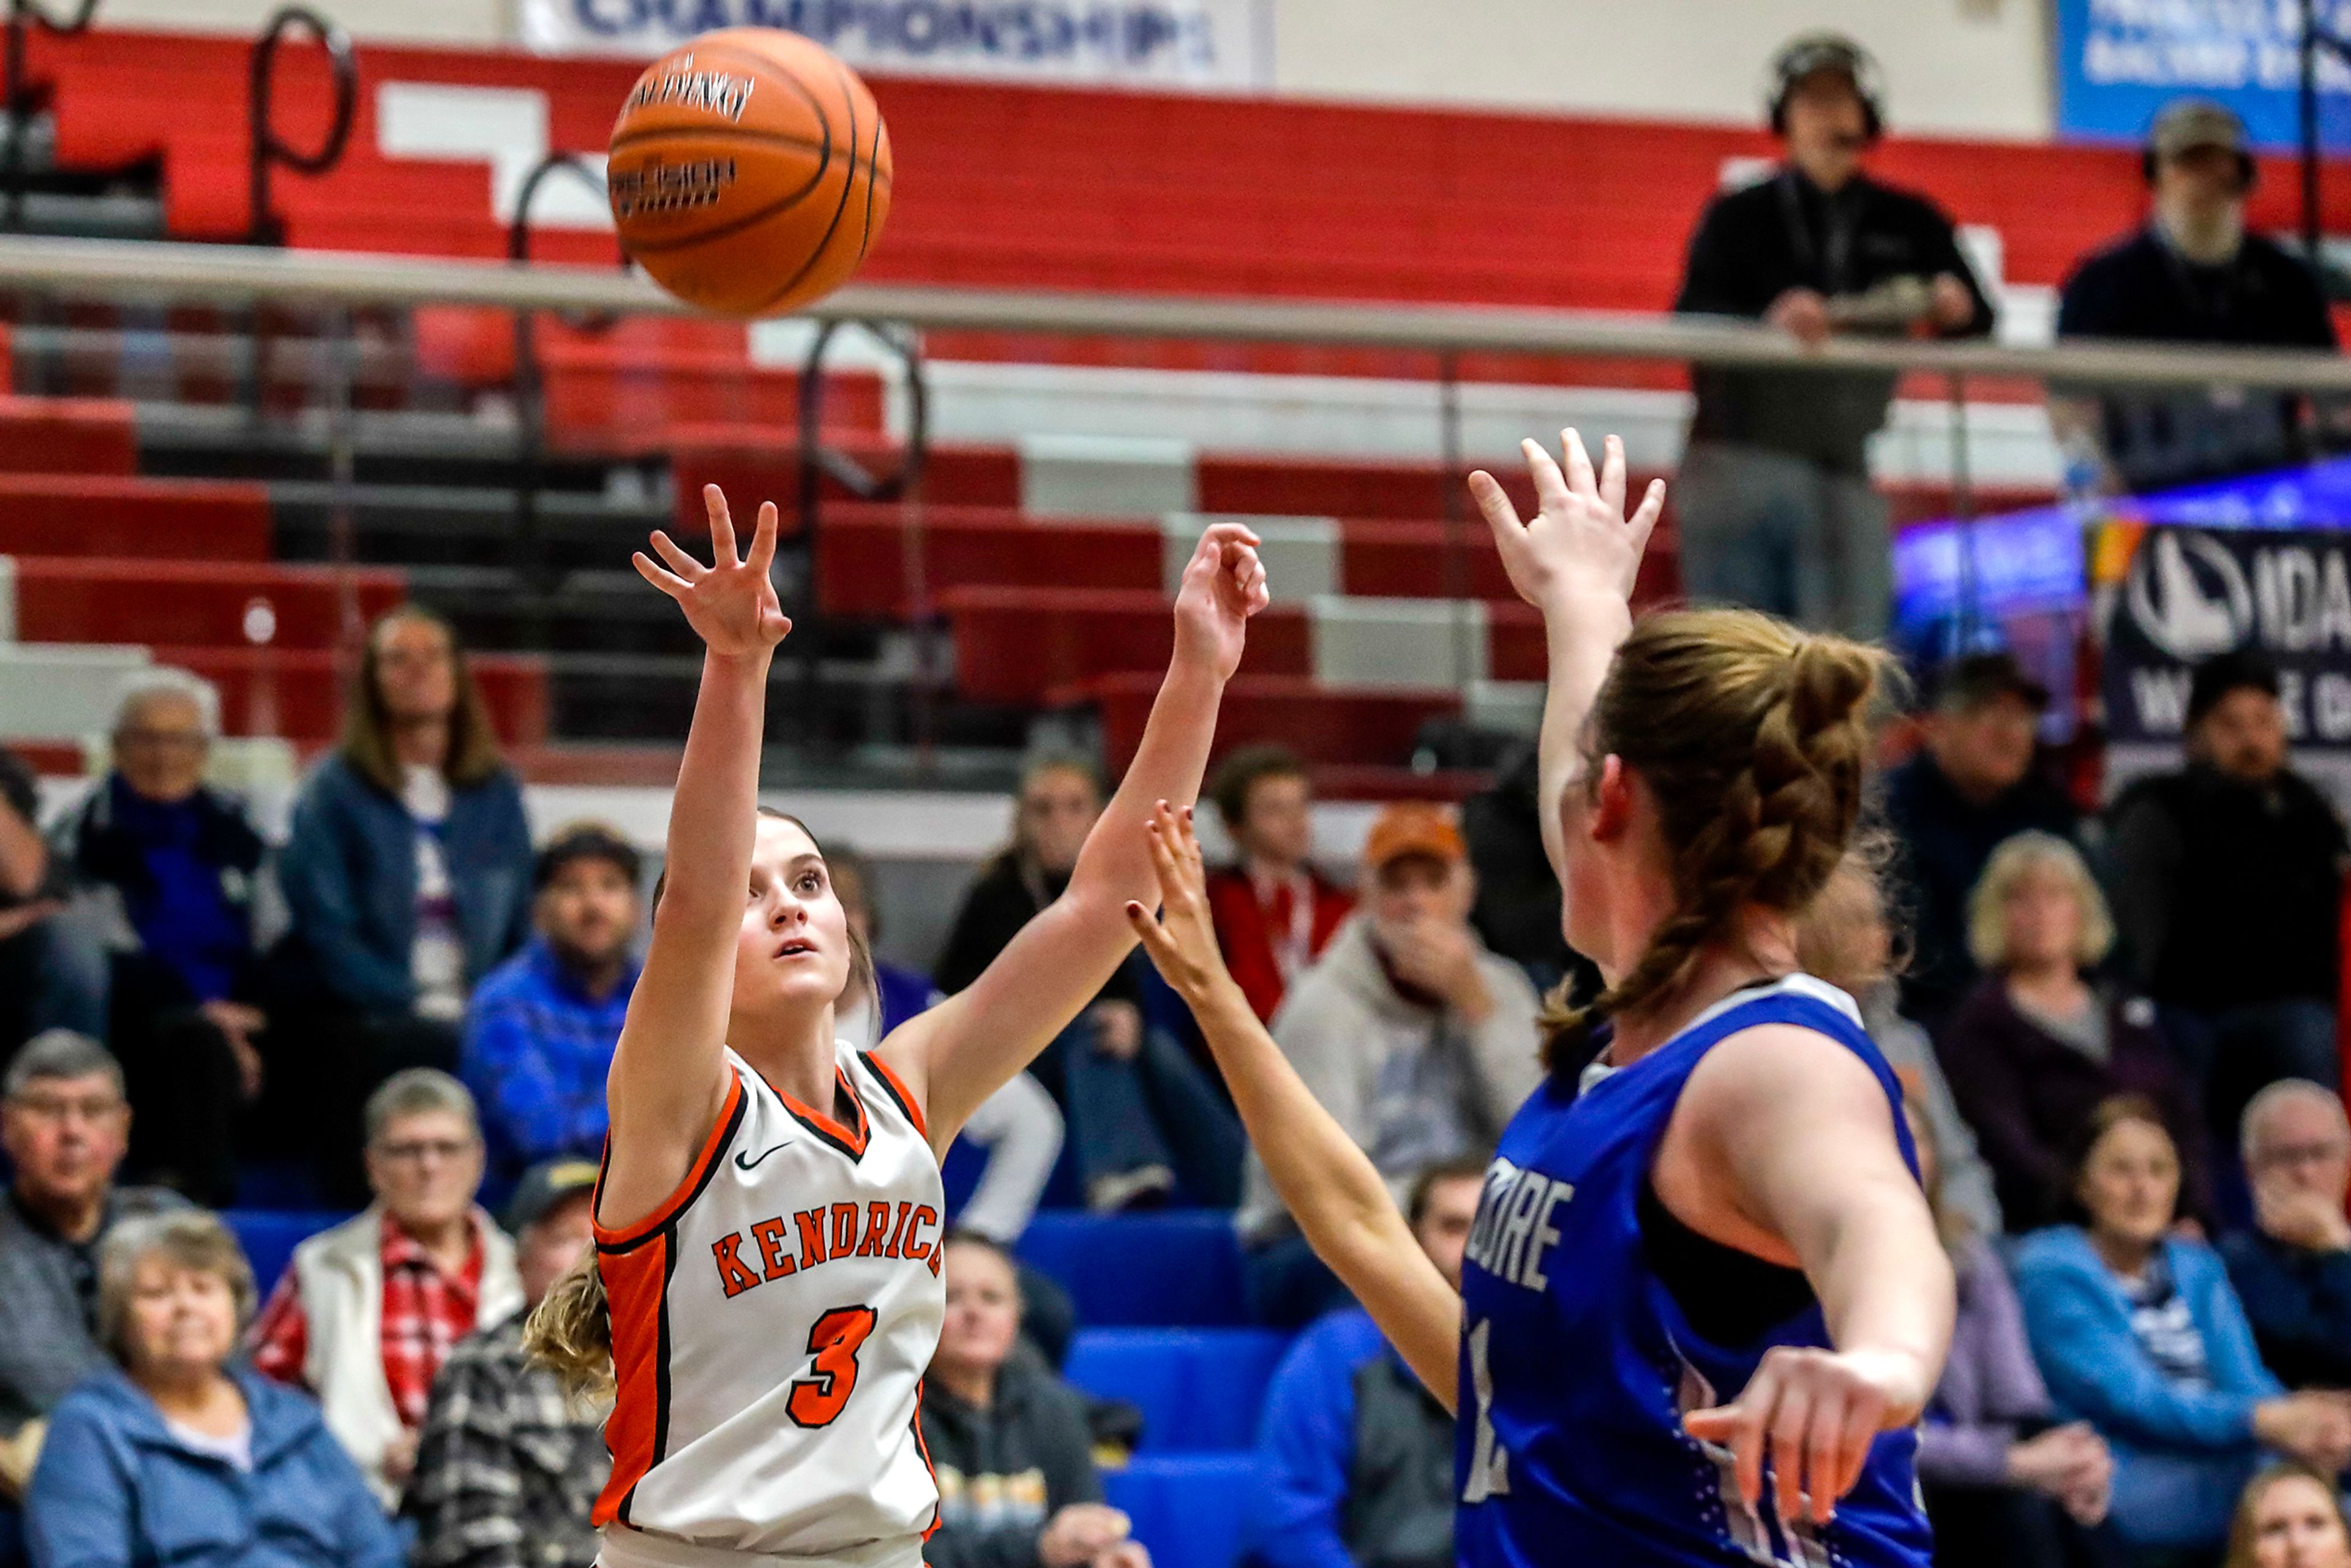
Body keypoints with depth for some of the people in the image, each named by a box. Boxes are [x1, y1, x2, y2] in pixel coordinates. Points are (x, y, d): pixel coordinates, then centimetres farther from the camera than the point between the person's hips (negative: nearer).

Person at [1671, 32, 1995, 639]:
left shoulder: (1909, 224, 16)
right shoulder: (1739, 218, 10)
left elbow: (1980, 323, 9)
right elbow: (1693, 320, -6)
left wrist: (1958, 310, -17)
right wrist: (1769, 322, -28)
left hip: (1842, 470, 2)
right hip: (1734, 466, -1)